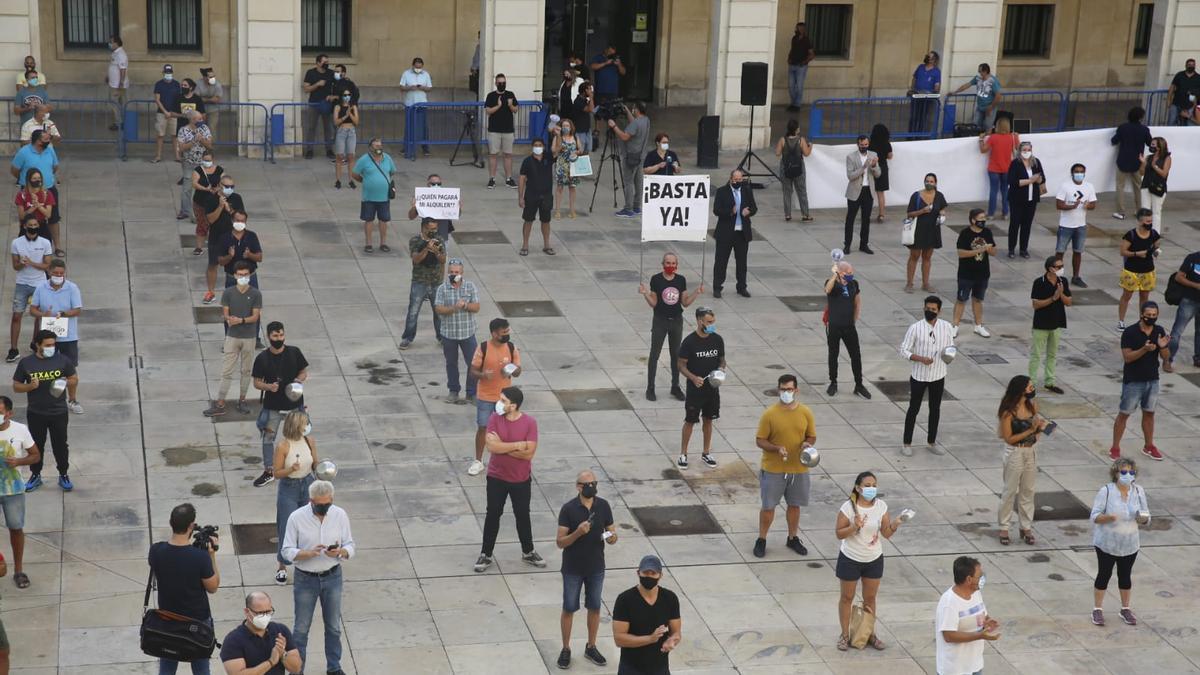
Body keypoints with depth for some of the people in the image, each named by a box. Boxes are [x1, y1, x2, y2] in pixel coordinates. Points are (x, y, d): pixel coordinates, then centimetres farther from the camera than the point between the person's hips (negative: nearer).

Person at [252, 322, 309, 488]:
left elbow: (304, 372, 3)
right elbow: (257, 382, -3)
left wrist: (299, 380, -19)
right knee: (268, 438, 5)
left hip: (294, 404, 0)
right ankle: (269, 472, 20)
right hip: (272, 406, 0)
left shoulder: (294, 352, -9)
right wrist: (269, 386, -23)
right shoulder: (262, 358, -10)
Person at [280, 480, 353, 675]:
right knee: (301, 628, 9)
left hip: (332, 577, 2)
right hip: (305, 579, -2)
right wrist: (309, 553, -28)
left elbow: (350, 546, -2)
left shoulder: (340, 515, -9)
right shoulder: (296, 518, -15)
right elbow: (287, 551, -10)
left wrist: (340, 551, -25)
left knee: (334, 626, 15)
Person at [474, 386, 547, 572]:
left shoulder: (529, 423, -15)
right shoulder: (494, 419, -12)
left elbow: (528, 453, -21)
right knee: (493, 515, 8)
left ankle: (528, 553, 31)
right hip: (497, 478, 0)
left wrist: (502, 446, -21)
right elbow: (492, 447, -22)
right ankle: (486, 554, 21)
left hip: (521, 480, 0)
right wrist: (517, 445, -21)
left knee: (522, 516, 14)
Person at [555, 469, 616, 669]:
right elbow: (560, 542, -15)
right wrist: (578, 532, -32)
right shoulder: (568, 509, -15)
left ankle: (591, 647, 31)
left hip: (596, 567, 3)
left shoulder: (603, 506, -5)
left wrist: (612, 537, -21)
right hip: (573, 569, -3)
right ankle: (566, 649, 22)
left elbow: (612, 533, 3)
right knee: (569, 608, 8)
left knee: (594, 608, 14)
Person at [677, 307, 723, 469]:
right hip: (694, 390, -4)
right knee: (690, 421, 4)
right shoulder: (689, 341, -15)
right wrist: (693, 378, -26)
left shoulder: (718, 340, -2)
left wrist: (721, 369, -12)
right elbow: (681, 365, -11)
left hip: (712, 388, 4)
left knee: (708, 420, 15)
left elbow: (722, 359, 11)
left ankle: (706, 453, 29)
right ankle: (683, 454, 18)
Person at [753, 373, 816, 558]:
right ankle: (761, 540, 21)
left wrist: (807, 444, -16)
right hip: (773, 469, -3)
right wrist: (777, 448, -26)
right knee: (768, 507, 5)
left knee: (794, 505, 16)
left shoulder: (806, 412, -4)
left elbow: (812, 436, 7)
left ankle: (793, 538, 33)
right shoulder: (770, 414, -13)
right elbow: (760, 440, -9)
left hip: (798, 469, 3)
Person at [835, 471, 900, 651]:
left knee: (870, 598, 16)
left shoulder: (881, 506, -8)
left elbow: (886, 534, -4)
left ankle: (870, 634, 31)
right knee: (847, 598, 11)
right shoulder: (848, 507, -19)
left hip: (874, 560, 3)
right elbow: (839, 533, -15)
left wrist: (893, 526, -25)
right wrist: (854, 527, -32)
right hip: (850, 559, -3)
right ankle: (845, 635, 25)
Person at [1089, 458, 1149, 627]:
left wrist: (1142, 518, -20)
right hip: (1107, 543, -3)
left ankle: (1125, 609, 30)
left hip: (1129, 544, 3)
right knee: (1104, 575, 7)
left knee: (1125, 576, 14)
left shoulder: (1138, 491, -2)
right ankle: (1097, 609, 21)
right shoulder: (1106, 491, -14)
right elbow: (1095, 516, -14)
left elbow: (1146, 519, 4)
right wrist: (1109, 517, -34)